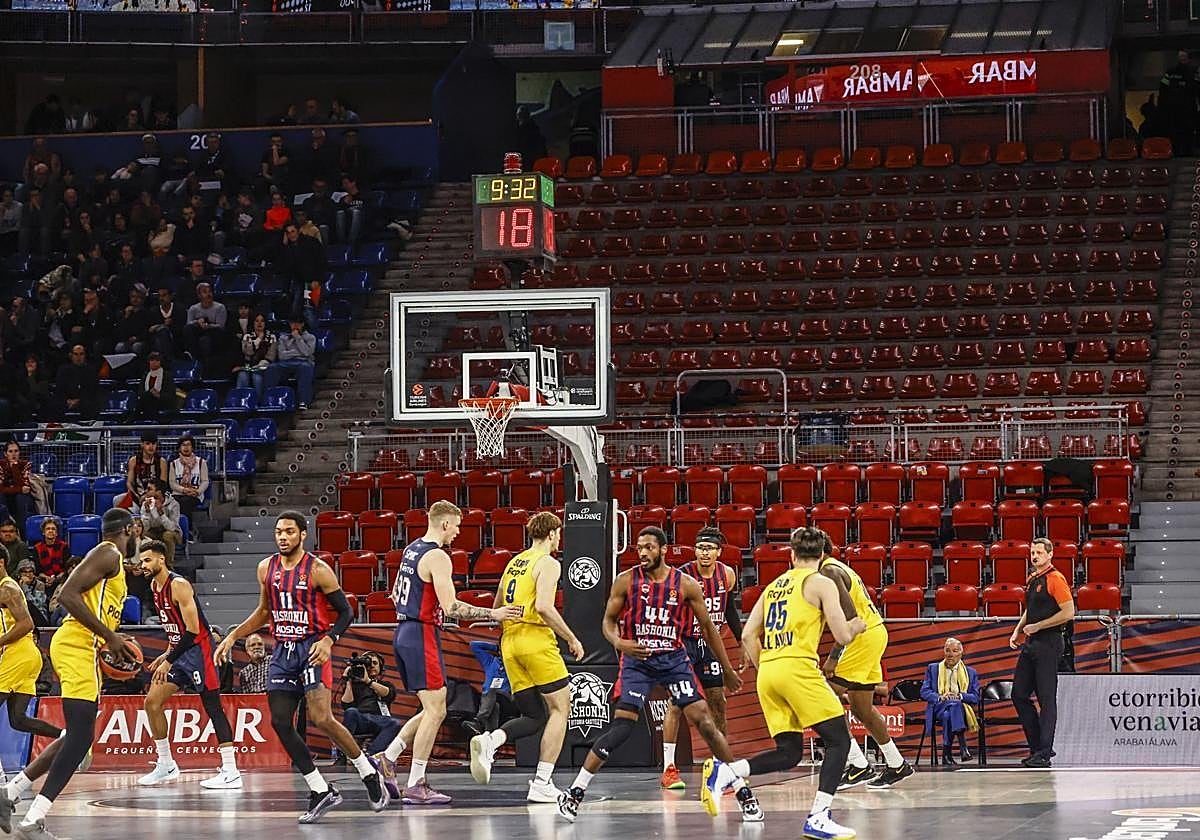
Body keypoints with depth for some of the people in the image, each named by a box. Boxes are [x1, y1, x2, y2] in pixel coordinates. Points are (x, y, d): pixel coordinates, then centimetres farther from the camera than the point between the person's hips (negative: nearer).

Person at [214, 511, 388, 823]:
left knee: (322, 719, -18)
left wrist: (329, 641, -21)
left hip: (312, 649, -6)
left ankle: (369, 773, 2)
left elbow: (345, 612, -5)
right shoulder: (267, 568, 8)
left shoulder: (318, 570, -9)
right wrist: (232, 637, 15)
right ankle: (321, 792, 4)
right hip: (282, 651, 6)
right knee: (280, 722, -3)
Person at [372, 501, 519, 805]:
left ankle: (387, 759, 12)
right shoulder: (438, 557, -15)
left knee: (433, 710, 15)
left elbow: (395, 594, 24)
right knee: (435, 710, -6)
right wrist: (492, 614, -18)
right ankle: (416, 786, -7)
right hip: (423, 636, -10)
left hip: (403, 632, 10)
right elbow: (450, 607, -21)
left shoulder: (411, 550, 15)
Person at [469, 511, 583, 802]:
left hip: (509, 643, 8)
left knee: (535, 717, 11)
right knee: (560, 708, 3)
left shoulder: (514, 563, 19)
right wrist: (571, 638, -11)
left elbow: (497, 609, 24)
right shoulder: (548, 563, -6)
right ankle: (542, 784, -5)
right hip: (537, 640, -8)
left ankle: (489, 741, -16)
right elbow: (543, 606, -20)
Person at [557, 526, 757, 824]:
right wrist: (618, 642, -21)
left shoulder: (686, 585, -4)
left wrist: (728, 670, 11)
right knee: (621, 726, -16)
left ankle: (743, 793, 2)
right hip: (637, 659, -1)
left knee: (704, 722, -7)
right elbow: (609, 620, 3)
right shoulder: (626, 581, -5)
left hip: (674, 659, 1)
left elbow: (707, 627, 6)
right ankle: (575, 793, -9)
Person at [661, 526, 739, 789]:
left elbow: (729, 608, 14)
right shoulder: (682, 576, -19)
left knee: (717, 701, 10)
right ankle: (668, 769, -12)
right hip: (683, 642, -6)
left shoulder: (727, 575, -2)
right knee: (677, 701, -12)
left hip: (710, 642, 6)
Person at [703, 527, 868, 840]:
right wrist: (856, 626, 20)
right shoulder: (822, 584, 3)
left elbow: (748, 636, 18)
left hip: (767, 673, 7)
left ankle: (724, 771, -7)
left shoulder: (774, 586, 21)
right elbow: (842, 636, -2)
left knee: (789, 753, 12)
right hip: (798, 667, -7)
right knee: (838, 740, 0)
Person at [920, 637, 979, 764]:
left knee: (949, 715, -38)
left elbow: (975, 698, 8)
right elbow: (924, 692, 9)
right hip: (939, 707, 0)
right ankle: (962, 747, -44)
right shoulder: (933, 669, 19)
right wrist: (940, 697, -11)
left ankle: (947, 753, -39)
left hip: (963, 707, 0)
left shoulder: (971, 673, 19)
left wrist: (960, 696, -12)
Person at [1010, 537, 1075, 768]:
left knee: (1047, 698, -6)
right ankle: (1037, 746, 16)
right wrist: (1018, 631, 14)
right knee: (1019, 695, 8)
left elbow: (1068, 612, -17)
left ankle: (1044, 752, -4)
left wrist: (1037, 627, -14)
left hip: (1048, 643, -9)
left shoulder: (1055, 579, -10)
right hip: (1031, 644, 9)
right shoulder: (1031, 580, 17)